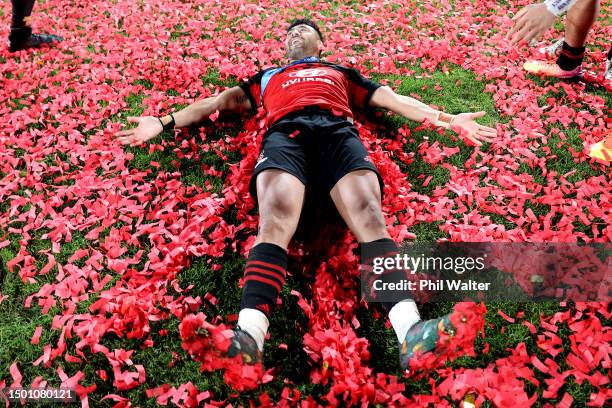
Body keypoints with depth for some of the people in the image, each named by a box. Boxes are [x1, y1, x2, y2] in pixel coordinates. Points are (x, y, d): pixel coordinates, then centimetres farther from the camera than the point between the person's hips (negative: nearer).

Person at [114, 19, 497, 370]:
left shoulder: (343, 72, 41)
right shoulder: (268, 77, 42)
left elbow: (393, 99, 33)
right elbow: (222, 101, 35)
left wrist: (447, 118, 21)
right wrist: (164, 122, 26)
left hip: (338, 131, 0)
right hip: (285, 134, 0)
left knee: (369, 215, -31)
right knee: (275, 221, -32)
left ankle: (409, 330, -50)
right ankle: (249, 336, -51)